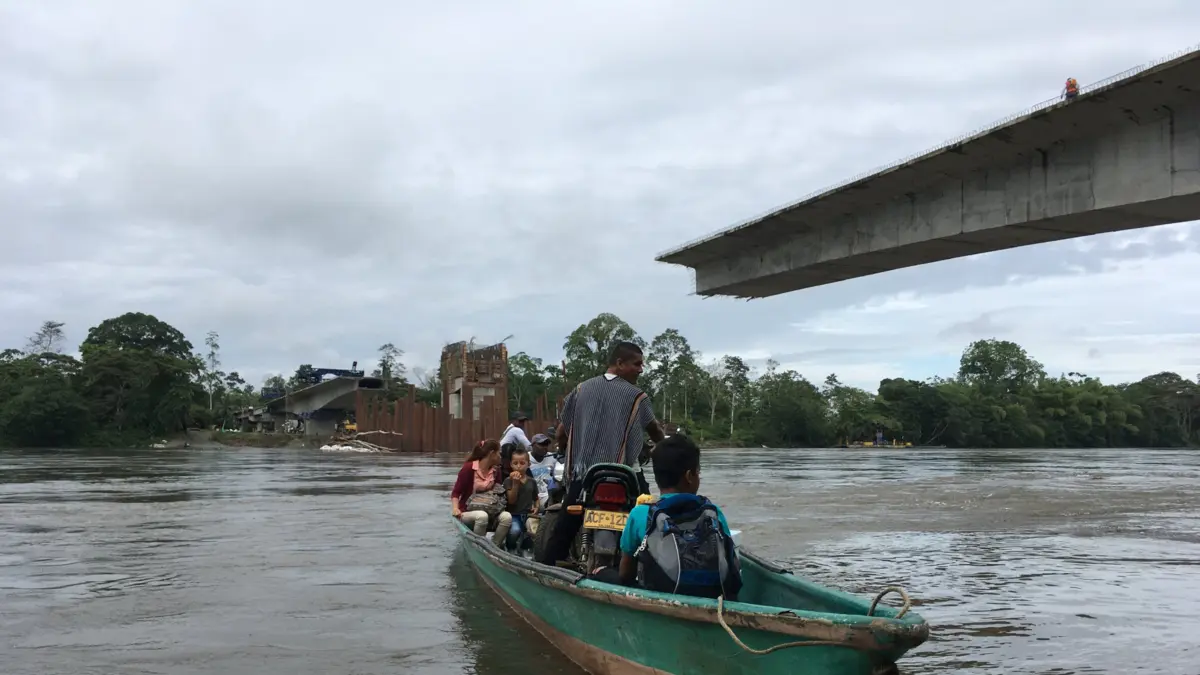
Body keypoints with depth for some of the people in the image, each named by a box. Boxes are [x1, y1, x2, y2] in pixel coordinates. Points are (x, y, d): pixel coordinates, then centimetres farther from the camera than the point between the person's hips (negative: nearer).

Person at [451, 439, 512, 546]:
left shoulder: (496, 470, 6)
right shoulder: (469, 468, -11)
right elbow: (456, 492, -8)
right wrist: (455, 508, -25)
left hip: (488, 510, 5)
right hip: (468, 511, -5)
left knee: (507, 517, -25)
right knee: (482, 516, -38)